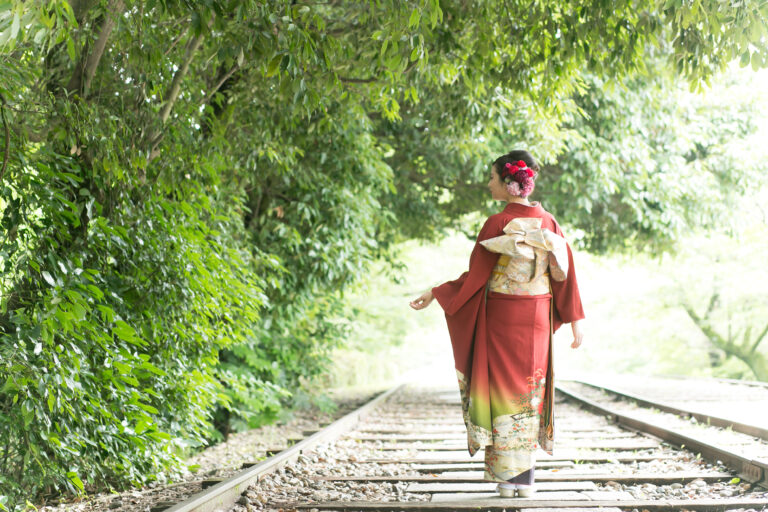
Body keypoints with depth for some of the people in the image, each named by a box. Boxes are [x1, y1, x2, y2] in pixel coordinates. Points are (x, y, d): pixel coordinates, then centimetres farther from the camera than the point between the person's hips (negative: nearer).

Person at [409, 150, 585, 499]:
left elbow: (475, 277, -11)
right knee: (530, 390, 10)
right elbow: (565, 273, 2)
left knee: (504, 390, 4)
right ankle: (526, 477, 12)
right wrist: (576, 320, 8)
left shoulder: (497, 224, -12)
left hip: (502, 318, -4)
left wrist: (434, 294, -3)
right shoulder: (548, 223, 2)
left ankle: (508, 477, 5)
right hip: (538, 319, 4)